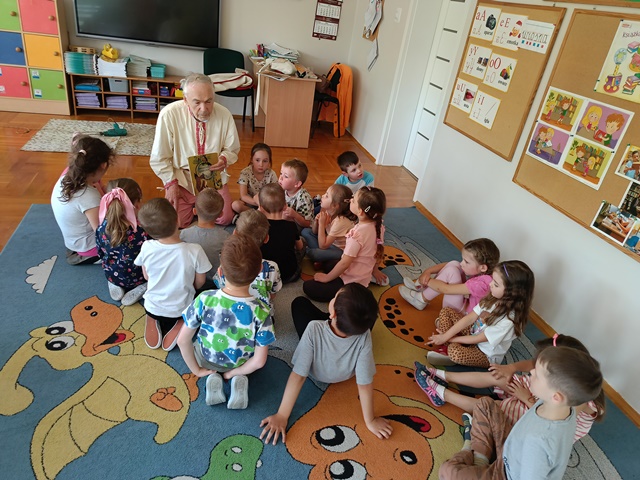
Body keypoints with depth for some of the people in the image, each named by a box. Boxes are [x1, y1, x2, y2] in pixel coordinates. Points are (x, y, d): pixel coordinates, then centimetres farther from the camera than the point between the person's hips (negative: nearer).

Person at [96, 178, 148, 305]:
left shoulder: (102, 228, -17)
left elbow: (101, 254, 0)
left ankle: (115, 286, 11)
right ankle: (144, 288, -3)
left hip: (112, 277, 5)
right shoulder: (142, 229, -31)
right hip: (138, 278, -5)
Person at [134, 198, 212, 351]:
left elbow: (146, 276, -4)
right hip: (181, 309, -3)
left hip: (152, 307, 3)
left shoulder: (146, 248, -22)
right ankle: (179, 326, 6)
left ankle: (154, 322, 9)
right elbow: (200, 282, -12)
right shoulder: (194, 251, -29)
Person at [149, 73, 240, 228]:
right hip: (181, 177, -1)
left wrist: (224, 159, -19)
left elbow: (232, 149, 2)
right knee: (176, 223, -12)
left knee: (225, 219, -10)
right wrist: (171, 183, -15)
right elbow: (159, 158, -9)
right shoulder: (168, 115, -19)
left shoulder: (224, 115, -13)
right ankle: (191, 202, 23)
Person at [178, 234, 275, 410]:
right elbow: (259, 362, -24)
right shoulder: (261, 312, -30)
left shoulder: (204, 300, -29)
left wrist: (196, 369, -1)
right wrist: (234, 373, -6)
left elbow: (183, 341, -17)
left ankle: (213, 377, 5)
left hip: (207, 361, 1)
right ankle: (239, 380, 2)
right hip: (240, 365, 0)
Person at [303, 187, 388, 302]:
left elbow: (345, 263, -25)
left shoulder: (358, 233, -31)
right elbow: (379, 251, 8)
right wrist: (374, 270, 24)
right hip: (365, 274, 8)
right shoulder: (378, 226, -7)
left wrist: (326, 277, -9)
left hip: (351, 283, -8)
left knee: (308, 287, -2)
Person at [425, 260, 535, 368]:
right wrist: (445, 336, -16)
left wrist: (451, 339, -12)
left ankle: (447, 349, -3)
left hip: (487, 355, -8)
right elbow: (469, 318, -10)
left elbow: (478, 339, -23)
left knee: (454, 351, -36)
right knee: (446, 312, 0)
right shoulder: (492, 299, -13)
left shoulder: (508, 320, -33)